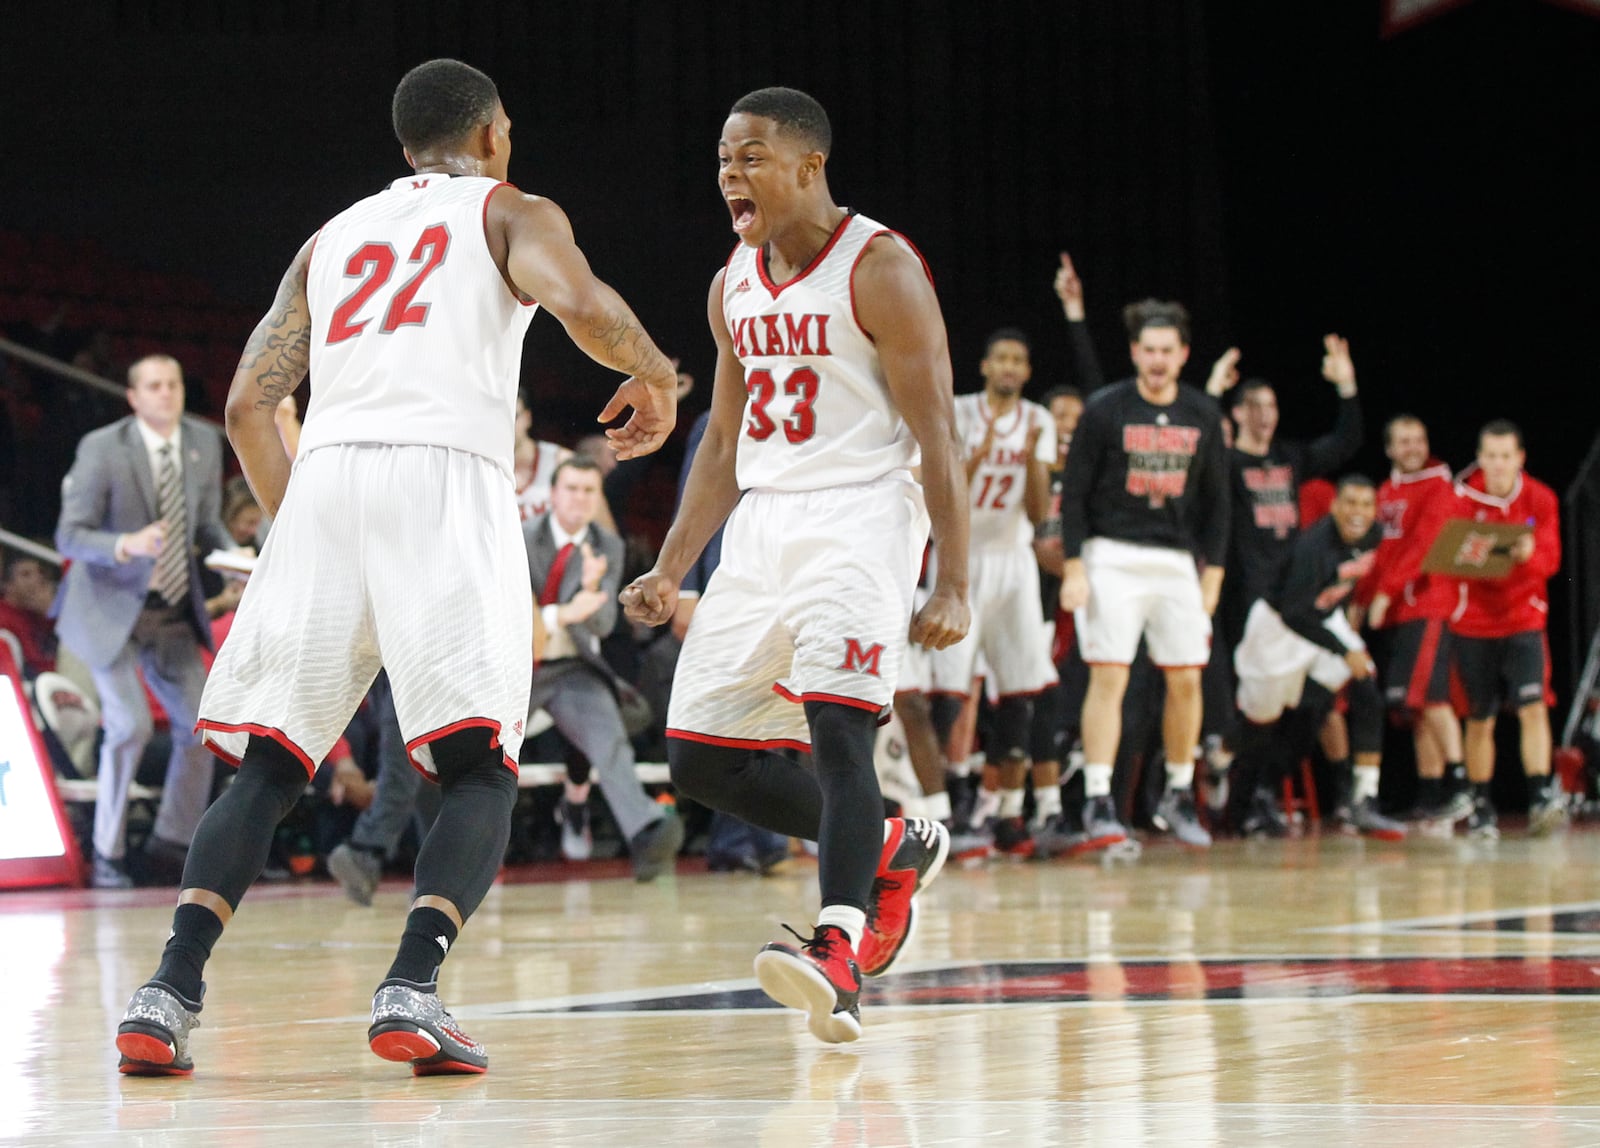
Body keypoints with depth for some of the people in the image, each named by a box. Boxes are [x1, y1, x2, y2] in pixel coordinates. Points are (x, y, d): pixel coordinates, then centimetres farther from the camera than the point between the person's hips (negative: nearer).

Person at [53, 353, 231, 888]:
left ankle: (174, 838, 26)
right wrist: (127, 545, -33)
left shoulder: (205, 443, 1)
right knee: (130, 724, -18)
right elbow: (69, 536, -15)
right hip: (110, 608, -6)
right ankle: (107, 855, -2)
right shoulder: (102, 448, -15)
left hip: (174, 614, 6)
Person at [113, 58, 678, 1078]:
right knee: (480, 767, -1)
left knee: (267, 766, 7)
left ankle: (170, 994, -8)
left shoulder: (333, 238, 29)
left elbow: (250, 404, 21)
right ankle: (412, 990, -22)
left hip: (325, 476, 4)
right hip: (447, 476, -4)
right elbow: (582, 306, -6)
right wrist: (654, 375, 13)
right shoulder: (513, 212, 17)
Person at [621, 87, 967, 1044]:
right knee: (700, 759, 4)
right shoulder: (734, 286, 13)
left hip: (859, 520, -8)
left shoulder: (879, 269, -9)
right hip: (763, 529, 8)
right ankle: (893, 852, 22)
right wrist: (671, 573, 14)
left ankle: (838, 962, -38)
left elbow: (938, 437, -12)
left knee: (835, 720, -27)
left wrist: (954, 587, -19)